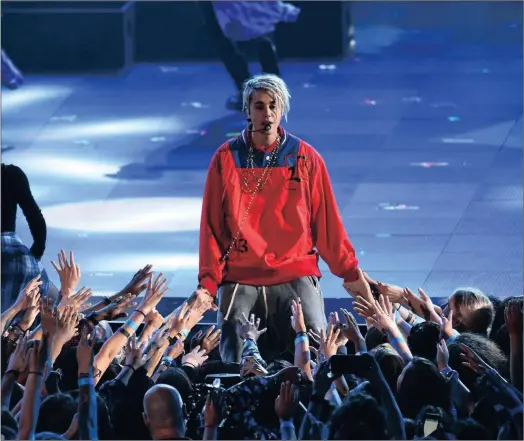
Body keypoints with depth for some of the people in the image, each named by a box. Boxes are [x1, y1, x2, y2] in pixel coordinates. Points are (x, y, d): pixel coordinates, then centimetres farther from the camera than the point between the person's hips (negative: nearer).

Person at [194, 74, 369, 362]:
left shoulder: (306, 158, 4)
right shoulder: (227, 158, 3)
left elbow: (326, 221, 7)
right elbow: (212, 224, 3)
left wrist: (349, 272, 4)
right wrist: (208, 282, -4)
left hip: (297, 276, 0)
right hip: (239, 281, 0)